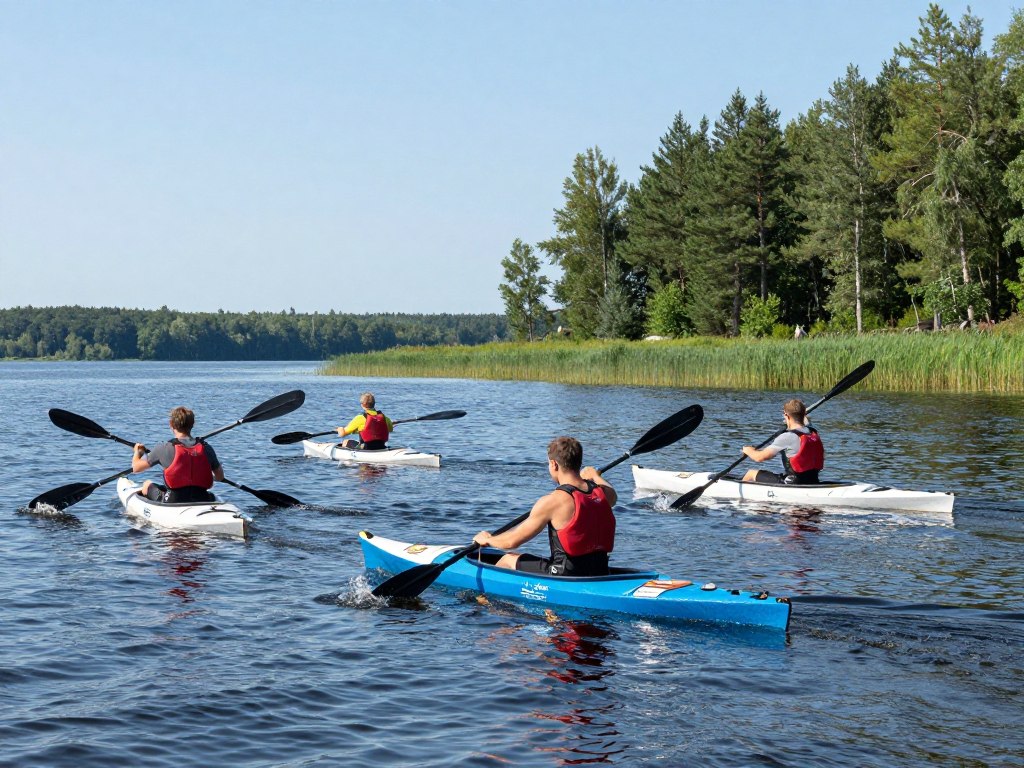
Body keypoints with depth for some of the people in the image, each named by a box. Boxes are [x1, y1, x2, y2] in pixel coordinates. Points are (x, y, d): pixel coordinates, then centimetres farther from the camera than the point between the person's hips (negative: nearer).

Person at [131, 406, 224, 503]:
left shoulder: (164, 448, -9)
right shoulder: (206, 448, -1)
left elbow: (136, 468, 2)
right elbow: (220, 477, 7)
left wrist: (137, 452, 23)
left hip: (172, 502, -2)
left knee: (147, 484, 26)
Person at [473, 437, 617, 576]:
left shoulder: (552, 501, -18)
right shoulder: (603, 493, -1)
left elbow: (512, 541, -9)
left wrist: (487, 539, 12)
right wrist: (595, 475, 48)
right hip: (599, 575, 6)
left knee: (508, 560, 19)